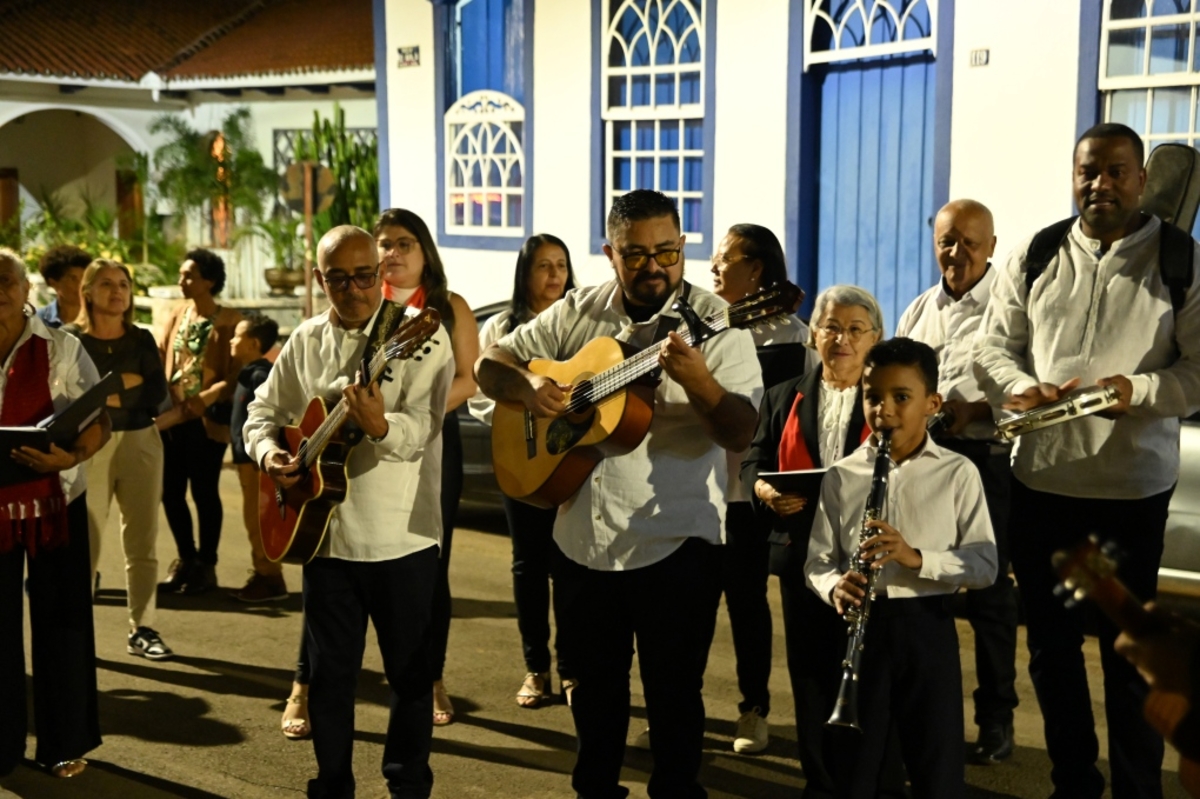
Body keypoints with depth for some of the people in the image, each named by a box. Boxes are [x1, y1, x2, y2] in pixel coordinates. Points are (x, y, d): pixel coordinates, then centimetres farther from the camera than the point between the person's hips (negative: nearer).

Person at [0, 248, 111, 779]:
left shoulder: (60, 348, -3)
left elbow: (100, 418, -6)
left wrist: (72, 456, -25)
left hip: (53, 502, -2)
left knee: (60, 619, 4)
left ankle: (64, 743, 17)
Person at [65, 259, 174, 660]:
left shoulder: (142, 339, 8)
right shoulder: (70, 338, 0)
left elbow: (157, 395, -4)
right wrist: (128, 383, -13)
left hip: (141, 443, 3)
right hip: (89, 447, -3)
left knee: (142, 541, 5)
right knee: (84, 542, -3)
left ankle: (142, 630, 13)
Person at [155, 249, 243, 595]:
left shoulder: (228, 321, -8)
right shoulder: (178, 314, 10)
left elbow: (235, 375, -12)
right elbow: (159, 357, 8)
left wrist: (207, 397, -26)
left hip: (207, 418, -6)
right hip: (172, 415, 6)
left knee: (204, 492, 2)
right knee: (171, 492, 10)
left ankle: (207, 566, 15)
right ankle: (186, 559, 27)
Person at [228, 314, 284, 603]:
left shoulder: (260, 375, -16)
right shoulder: (249, 374, 14)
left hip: (257, 459, -10)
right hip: (247, 457, 10)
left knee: (259, 520, -4)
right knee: (254, 520, 15)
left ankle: (271, 579, 2)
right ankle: (262, 575, 23)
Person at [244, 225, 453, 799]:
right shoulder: (305, 341, 7)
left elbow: (422, 427, -21)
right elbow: (263, 410, 16)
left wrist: (379, 426, -42)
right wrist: (268, 452, -5)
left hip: (401, 536, -4)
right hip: (324, 532, 4)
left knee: (409, 671, 8)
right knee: (330, 670, 13)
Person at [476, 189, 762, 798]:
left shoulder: (714, 323, -10)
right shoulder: (577, 313, 4)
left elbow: (741, 434, -18)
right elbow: (490, 363, 9)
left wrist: (697, 380, -37)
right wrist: (528, 387, -12)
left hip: (677, 541, -4)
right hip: (584, 536, 5)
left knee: (673, 691, 5)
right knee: (593, 684, 18)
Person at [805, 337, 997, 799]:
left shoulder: (957, 473, -3)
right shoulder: (841, 476, 3)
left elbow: (985, 565, -5)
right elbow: (817, 561, 5)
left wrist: (918, 557, -21)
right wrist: (834, 585, -18)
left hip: (927, 628, -1)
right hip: (861, 627, 2)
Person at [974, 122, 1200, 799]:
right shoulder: (1035, 256, 7)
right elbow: (993, 343, 7)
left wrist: (1137, 391, -23)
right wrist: (1017, 387, -13)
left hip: (1134, 486, -3)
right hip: (1040, 477, 4)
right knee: (1051, 641, 14)